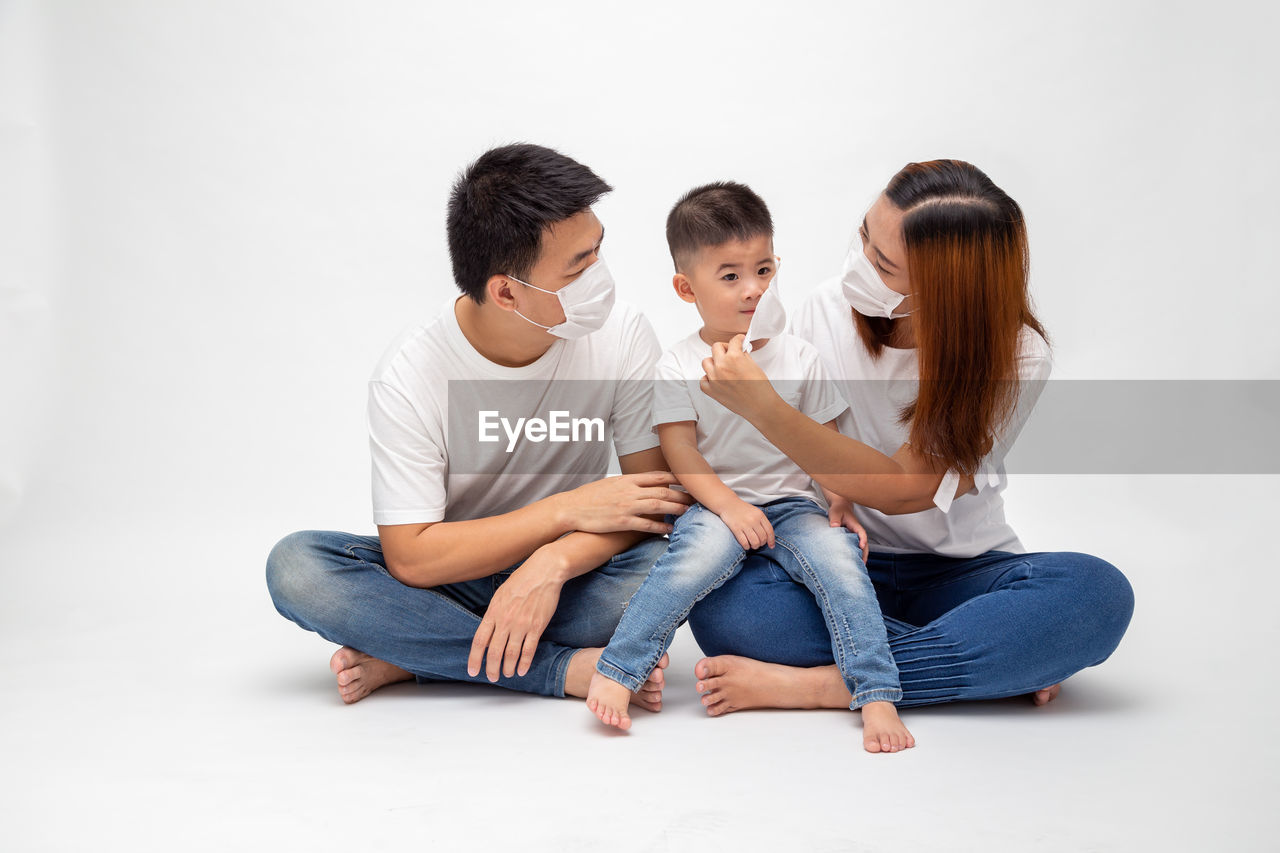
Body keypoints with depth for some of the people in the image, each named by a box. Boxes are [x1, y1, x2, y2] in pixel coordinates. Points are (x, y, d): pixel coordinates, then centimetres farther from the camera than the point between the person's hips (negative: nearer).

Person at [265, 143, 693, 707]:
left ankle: (409, 656, -20)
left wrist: (553, 563, -31)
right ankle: (570, 669, -27)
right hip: (456, 576, 0)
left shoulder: (623, 338, -14)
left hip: (572, 575, 1)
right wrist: (569, 510, -26)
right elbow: (411, 558, -21)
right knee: (296, 567, -26)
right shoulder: (409, 377, -19)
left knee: (666, 559, -32)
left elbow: (656, 497, -12)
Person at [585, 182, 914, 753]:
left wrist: (841, 503, -6)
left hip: (793, 505, 2)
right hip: (714, 504, -2)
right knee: (704, 551, -35)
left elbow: (826, 442, 10)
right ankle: (614, 672, -31)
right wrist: (727, 504, -20)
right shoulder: (679, 367, 0)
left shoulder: (799, 360, 6)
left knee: (839, 554, -27)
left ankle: (876, 696, -26)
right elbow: (680, 451, -6)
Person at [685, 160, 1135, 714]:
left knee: (1097, 592, -32)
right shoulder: (828, 310, -5)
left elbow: (901, 488, -19)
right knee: (720, 603, -32)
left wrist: (761, 406, -27)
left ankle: (815, 683, -31)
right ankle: (1005, 662, -24)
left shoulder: (1016, 358, -13)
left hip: (958, 572, -1)